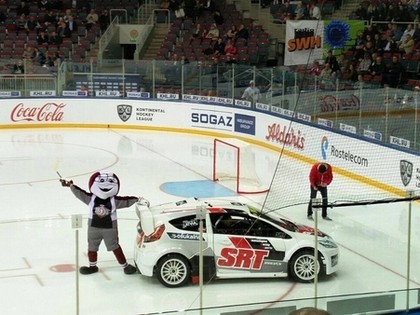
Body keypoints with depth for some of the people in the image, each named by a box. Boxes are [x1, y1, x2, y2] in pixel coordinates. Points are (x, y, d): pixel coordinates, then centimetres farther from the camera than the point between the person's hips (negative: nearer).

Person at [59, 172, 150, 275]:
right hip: (94, 227, 2)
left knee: (115, 247, 5)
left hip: (110, 228, -2)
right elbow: (79, 192, -10)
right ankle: (92, 266, 30)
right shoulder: (90, 198, -7)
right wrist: (71, 185, -19)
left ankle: (125, 265, 14)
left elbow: (127, 201, -6)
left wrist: (138, 200, -14)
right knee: (92, 247, 13)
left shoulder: (114, 200, -8)